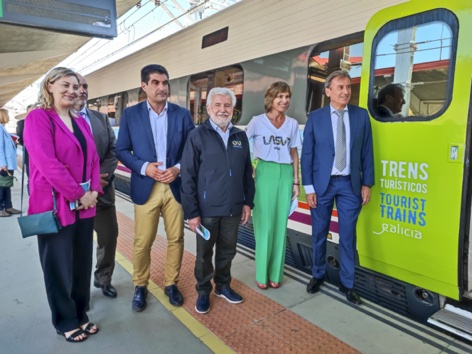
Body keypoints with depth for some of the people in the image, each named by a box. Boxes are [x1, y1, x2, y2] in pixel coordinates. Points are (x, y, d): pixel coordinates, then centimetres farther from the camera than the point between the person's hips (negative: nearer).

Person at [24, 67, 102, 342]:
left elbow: (93, 158, 11)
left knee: (82, 264, 14)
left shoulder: (81, 121, 12)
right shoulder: (38, 118, -9)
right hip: (55, 204, -6)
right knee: (59, 266, 9)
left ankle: (81, 316, 32)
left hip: (84, 204, 6)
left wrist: (94, 191, -4)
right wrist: (79, 195, -15)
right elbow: (47, 163, -18)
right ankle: (65, 322, 28)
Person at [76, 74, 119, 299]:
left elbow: (113, 151, 3)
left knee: (109, 237, 12)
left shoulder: (101, 118, 10)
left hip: (102, 190, 4)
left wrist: (101, 176, -12)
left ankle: (103, 279, 35)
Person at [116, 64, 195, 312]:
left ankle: (171, 284, 29)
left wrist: (178, 168, -13)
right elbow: (121, 150, 2)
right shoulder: (130, 114, 3)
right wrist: (144, 167, -13)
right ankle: (140, 286, 28)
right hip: (145, 187, -1)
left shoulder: (182, 114, 5)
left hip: (176, 186, 1)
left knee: (176, 239, 9)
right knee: (142, 242, 6)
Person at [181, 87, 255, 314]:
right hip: (207, 209, -3)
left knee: (227, 251, 18)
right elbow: (188, 177, -9)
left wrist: (248, 202, 6)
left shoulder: (240, 137, 7)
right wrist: (192, 212, -11)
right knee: (204, 253, 13)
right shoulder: (198, 136, -6)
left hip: (233, 209, 4)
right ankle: (203, 291, 33)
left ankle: (223, 285, 39)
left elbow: (247, 173, 10)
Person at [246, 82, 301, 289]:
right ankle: (262, 274, 13)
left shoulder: (292, 124, 9)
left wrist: (296, 181, 8)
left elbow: (294, 154, 12)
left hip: (286, 175, 3)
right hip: (265, 174, -3)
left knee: (280, 225, 6)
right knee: (264, 225, 0)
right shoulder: (257, 121, 0)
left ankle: (275, 273, 18)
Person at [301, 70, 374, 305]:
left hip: (350, 184, 1)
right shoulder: (315, 117, -1)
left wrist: (367, 183, 0)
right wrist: (308, 187, -8)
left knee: (348, 236, 8)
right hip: (322, 183, -1)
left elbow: (367, 152, 4)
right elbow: (306, 154, -3)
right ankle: (318, 275, 33)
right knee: (319, 233, 12)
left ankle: (347, 283, 24)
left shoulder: (361, 115, 3)